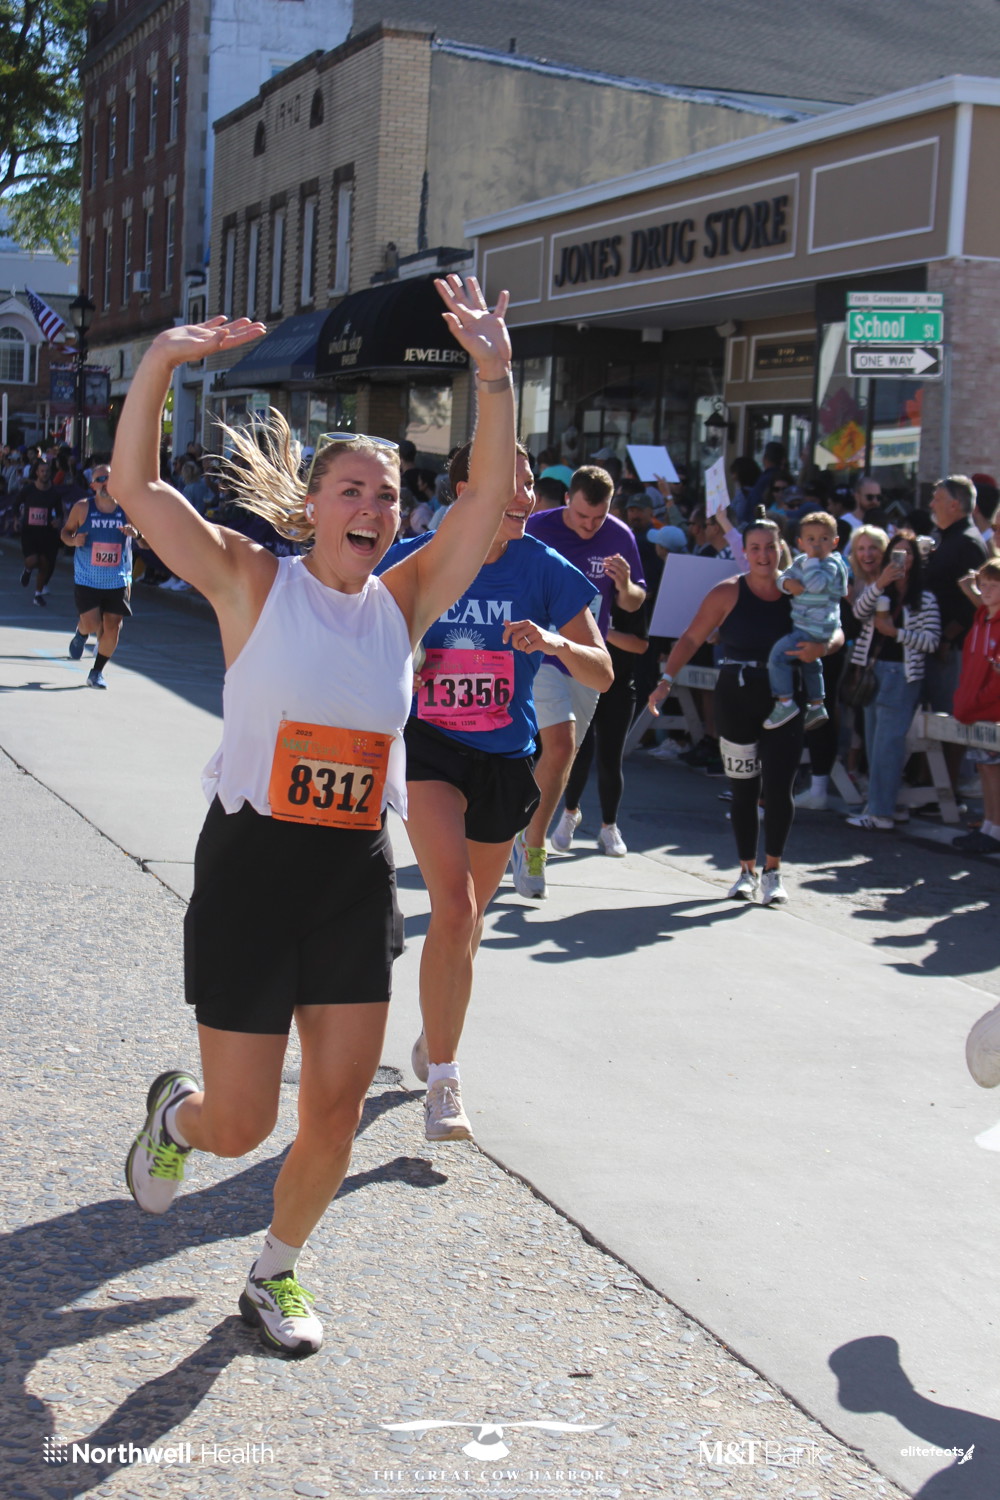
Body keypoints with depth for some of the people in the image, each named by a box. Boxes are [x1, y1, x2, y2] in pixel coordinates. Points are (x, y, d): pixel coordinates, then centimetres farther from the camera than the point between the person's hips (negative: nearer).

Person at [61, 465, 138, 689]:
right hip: (86, 580, -1)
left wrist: (136, 533, -22)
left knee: (113, 628, -1)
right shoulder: (82, 508, -5)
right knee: (91, 625, -8)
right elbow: (66, 531, 9)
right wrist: (73, 540, -15)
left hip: (118, 582, 1)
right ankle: (81, 634, 32)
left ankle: (97, 672, 18)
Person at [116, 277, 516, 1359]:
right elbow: (134, 486, -13)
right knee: (240, 1126, 2)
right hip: (251, 864, -4)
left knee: (337, 1110, 5)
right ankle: (176, 1113, 40)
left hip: (357, 874, 4)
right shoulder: (254, 585, -5)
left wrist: (494, 375, -20)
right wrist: (160, 362, -24)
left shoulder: (404, 602, 4)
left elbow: (490, 496, -7)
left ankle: (276, 1274, 31)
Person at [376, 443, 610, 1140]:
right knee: (455, 905, -21)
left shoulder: (544, 570, -6)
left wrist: (557, 643, -26)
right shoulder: (413, 562, -9)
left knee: (469, 919, 16)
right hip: (429, 748, -2)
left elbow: (603, 675, -7)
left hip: (504, 757, 3)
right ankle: (443, 1080, -11)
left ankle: (432, 1042, 42)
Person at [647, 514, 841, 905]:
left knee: (778, 789, -8)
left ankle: (772, 872, 9)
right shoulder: (728, 593, -4)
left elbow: (836, 632, 5)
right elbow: (692, 638, -3)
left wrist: (821, 647, -18)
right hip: (736, 701, 0)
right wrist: (667, 679, -14)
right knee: (743, 790, 6)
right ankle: (747, 872, 20)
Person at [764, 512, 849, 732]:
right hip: (803, 624, 10)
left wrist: (812, 559, -25)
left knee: (779, 653, -16)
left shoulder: (832, 565, -16)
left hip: (816, 629, -10)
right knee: (809, 662, 25)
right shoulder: (801, 562, 9)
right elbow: (783, 577, 7)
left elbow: (816, 584, -33)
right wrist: (788, 583, -15)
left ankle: (785, 703, -9)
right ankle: (816, 706, 41)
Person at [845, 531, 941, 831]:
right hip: (873, 670, 6)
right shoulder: (878, 592, 12)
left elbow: (932, 641, -8)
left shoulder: (925, 599, -2)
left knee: (887, 743, -9)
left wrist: (896, 632, -16)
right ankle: (879, 803, 16)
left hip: (902, 674, -6)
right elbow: (859, 612, -9)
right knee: (873, 741, 8)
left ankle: (880, 811, -8)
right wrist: (879, 583, -23)